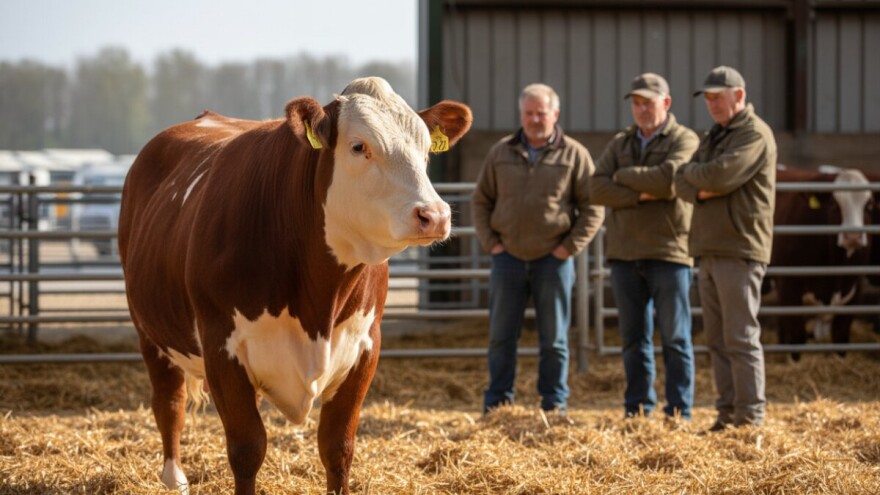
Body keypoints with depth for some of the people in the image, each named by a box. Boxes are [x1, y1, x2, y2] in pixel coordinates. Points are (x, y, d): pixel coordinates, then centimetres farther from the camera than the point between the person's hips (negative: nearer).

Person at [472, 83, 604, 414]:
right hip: (508, 258, 2)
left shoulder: (573, 155, 0)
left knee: (553, 339, 3)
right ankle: (496, 405, 11)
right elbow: (481, 201, 13)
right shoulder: (501, 153, 8)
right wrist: (490, 243, 1)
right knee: (501, 336, 4)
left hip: (553, 259, -2)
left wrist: (570, 247, -8)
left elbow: (592, 209, 0)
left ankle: (554, 406, 9)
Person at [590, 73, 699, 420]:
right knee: (634, 338, 8)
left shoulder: (685, 141, 0)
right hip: (625, 254, 5)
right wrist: (641, 195, -13)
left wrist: (623, 176, -6)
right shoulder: (620, 144, 14)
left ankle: (679, 412, 1)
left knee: (675, 337, -2)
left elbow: (668, 178, -20)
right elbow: (597, 189, 0)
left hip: (669, 251, -5)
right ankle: (637, 409, 13)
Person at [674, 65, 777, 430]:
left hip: (739, 250, -9)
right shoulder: (712, 138, 21)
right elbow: (682, 184, 13)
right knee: (717, 339, 8)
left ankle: (750, 418, -7)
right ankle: (727, 414, 11)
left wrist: (692, 172, 0)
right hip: (709, 250, 9)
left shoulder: (755, 135, -7)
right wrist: (701, 190, -9)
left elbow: (721, 174, -20)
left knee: (740, 338, -9)